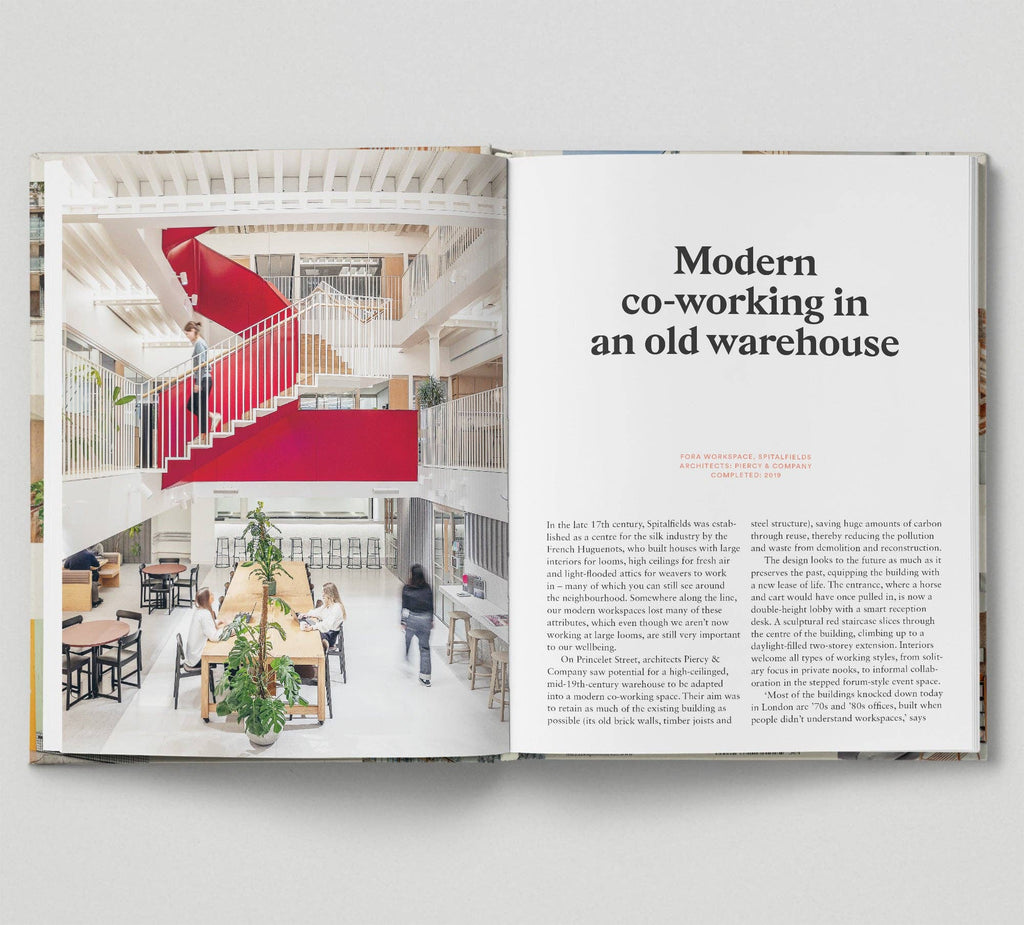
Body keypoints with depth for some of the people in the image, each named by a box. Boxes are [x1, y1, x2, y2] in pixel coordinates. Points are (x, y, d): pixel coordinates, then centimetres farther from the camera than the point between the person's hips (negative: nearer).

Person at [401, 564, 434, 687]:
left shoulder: (407, 588, -10)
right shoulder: (427, 588, 0)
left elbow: (404, 606, -8)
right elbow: (431, 606, 6)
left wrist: (403, 621, -2)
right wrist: (431, 620, 16)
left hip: (411, 619, -3)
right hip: (425, 620, 3)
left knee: (406, 643, 21)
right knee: (425, 648, 6)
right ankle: (425, 678, 6)